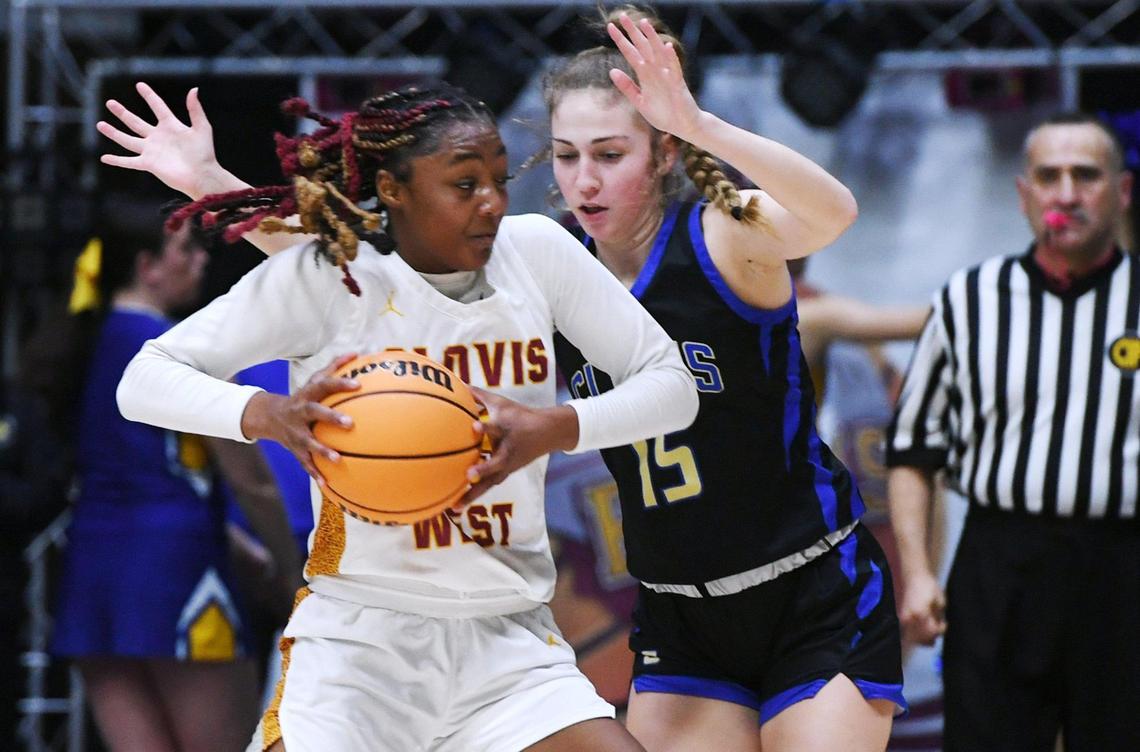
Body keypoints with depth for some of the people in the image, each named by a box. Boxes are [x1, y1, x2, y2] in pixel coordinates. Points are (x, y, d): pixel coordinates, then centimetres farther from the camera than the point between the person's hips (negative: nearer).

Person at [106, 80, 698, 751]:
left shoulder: (535, 250, 2)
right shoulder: (327, 275, -7)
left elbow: (671, 385, 4)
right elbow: (144, 381, -8)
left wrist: (554, 429, -16)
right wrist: (268, 413, -28)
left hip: (511, 641, 3)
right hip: (359, 638, -3)